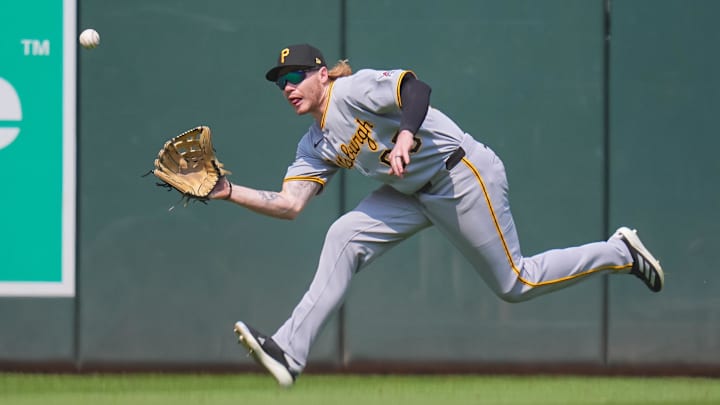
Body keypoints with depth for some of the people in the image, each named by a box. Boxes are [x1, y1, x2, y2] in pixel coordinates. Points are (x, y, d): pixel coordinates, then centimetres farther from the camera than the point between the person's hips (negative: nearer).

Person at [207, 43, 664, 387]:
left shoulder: (352, 90, -16)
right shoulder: (316, 146, 8)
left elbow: (416, 89, -30)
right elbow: (290, 203, 0)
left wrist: (405, 138, -46)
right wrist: (230, 192, -8)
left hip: (464, 174, -8)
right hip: (414, 193, 8)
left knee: (516, 284, -3)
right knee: (344, 238, -8)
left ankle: (619, 253, 16)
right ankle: (290, 352, -13)